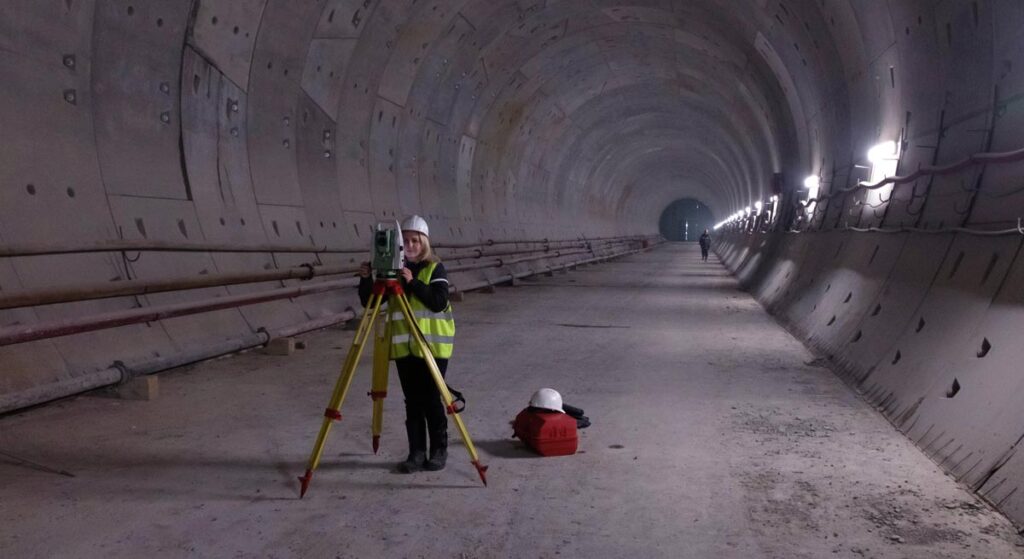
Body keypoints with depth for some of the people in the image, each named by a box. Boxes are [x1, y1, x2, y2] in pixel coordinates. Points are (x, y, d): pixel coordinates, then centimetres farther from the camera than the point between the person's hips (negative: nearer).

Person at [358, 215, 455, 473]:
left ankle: (439, 450, 12)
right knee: (412, 401, 6)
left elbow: (439, 302, -17)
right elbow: (369, 302, 5)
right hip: (404, 346, 4)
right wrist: (366, 280, -13)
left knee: (431, 399, -2)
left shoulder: (435, 269, -3)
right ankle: (416, 452, 14)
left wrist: (413, 282, -25)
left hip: (433, 345, -4)